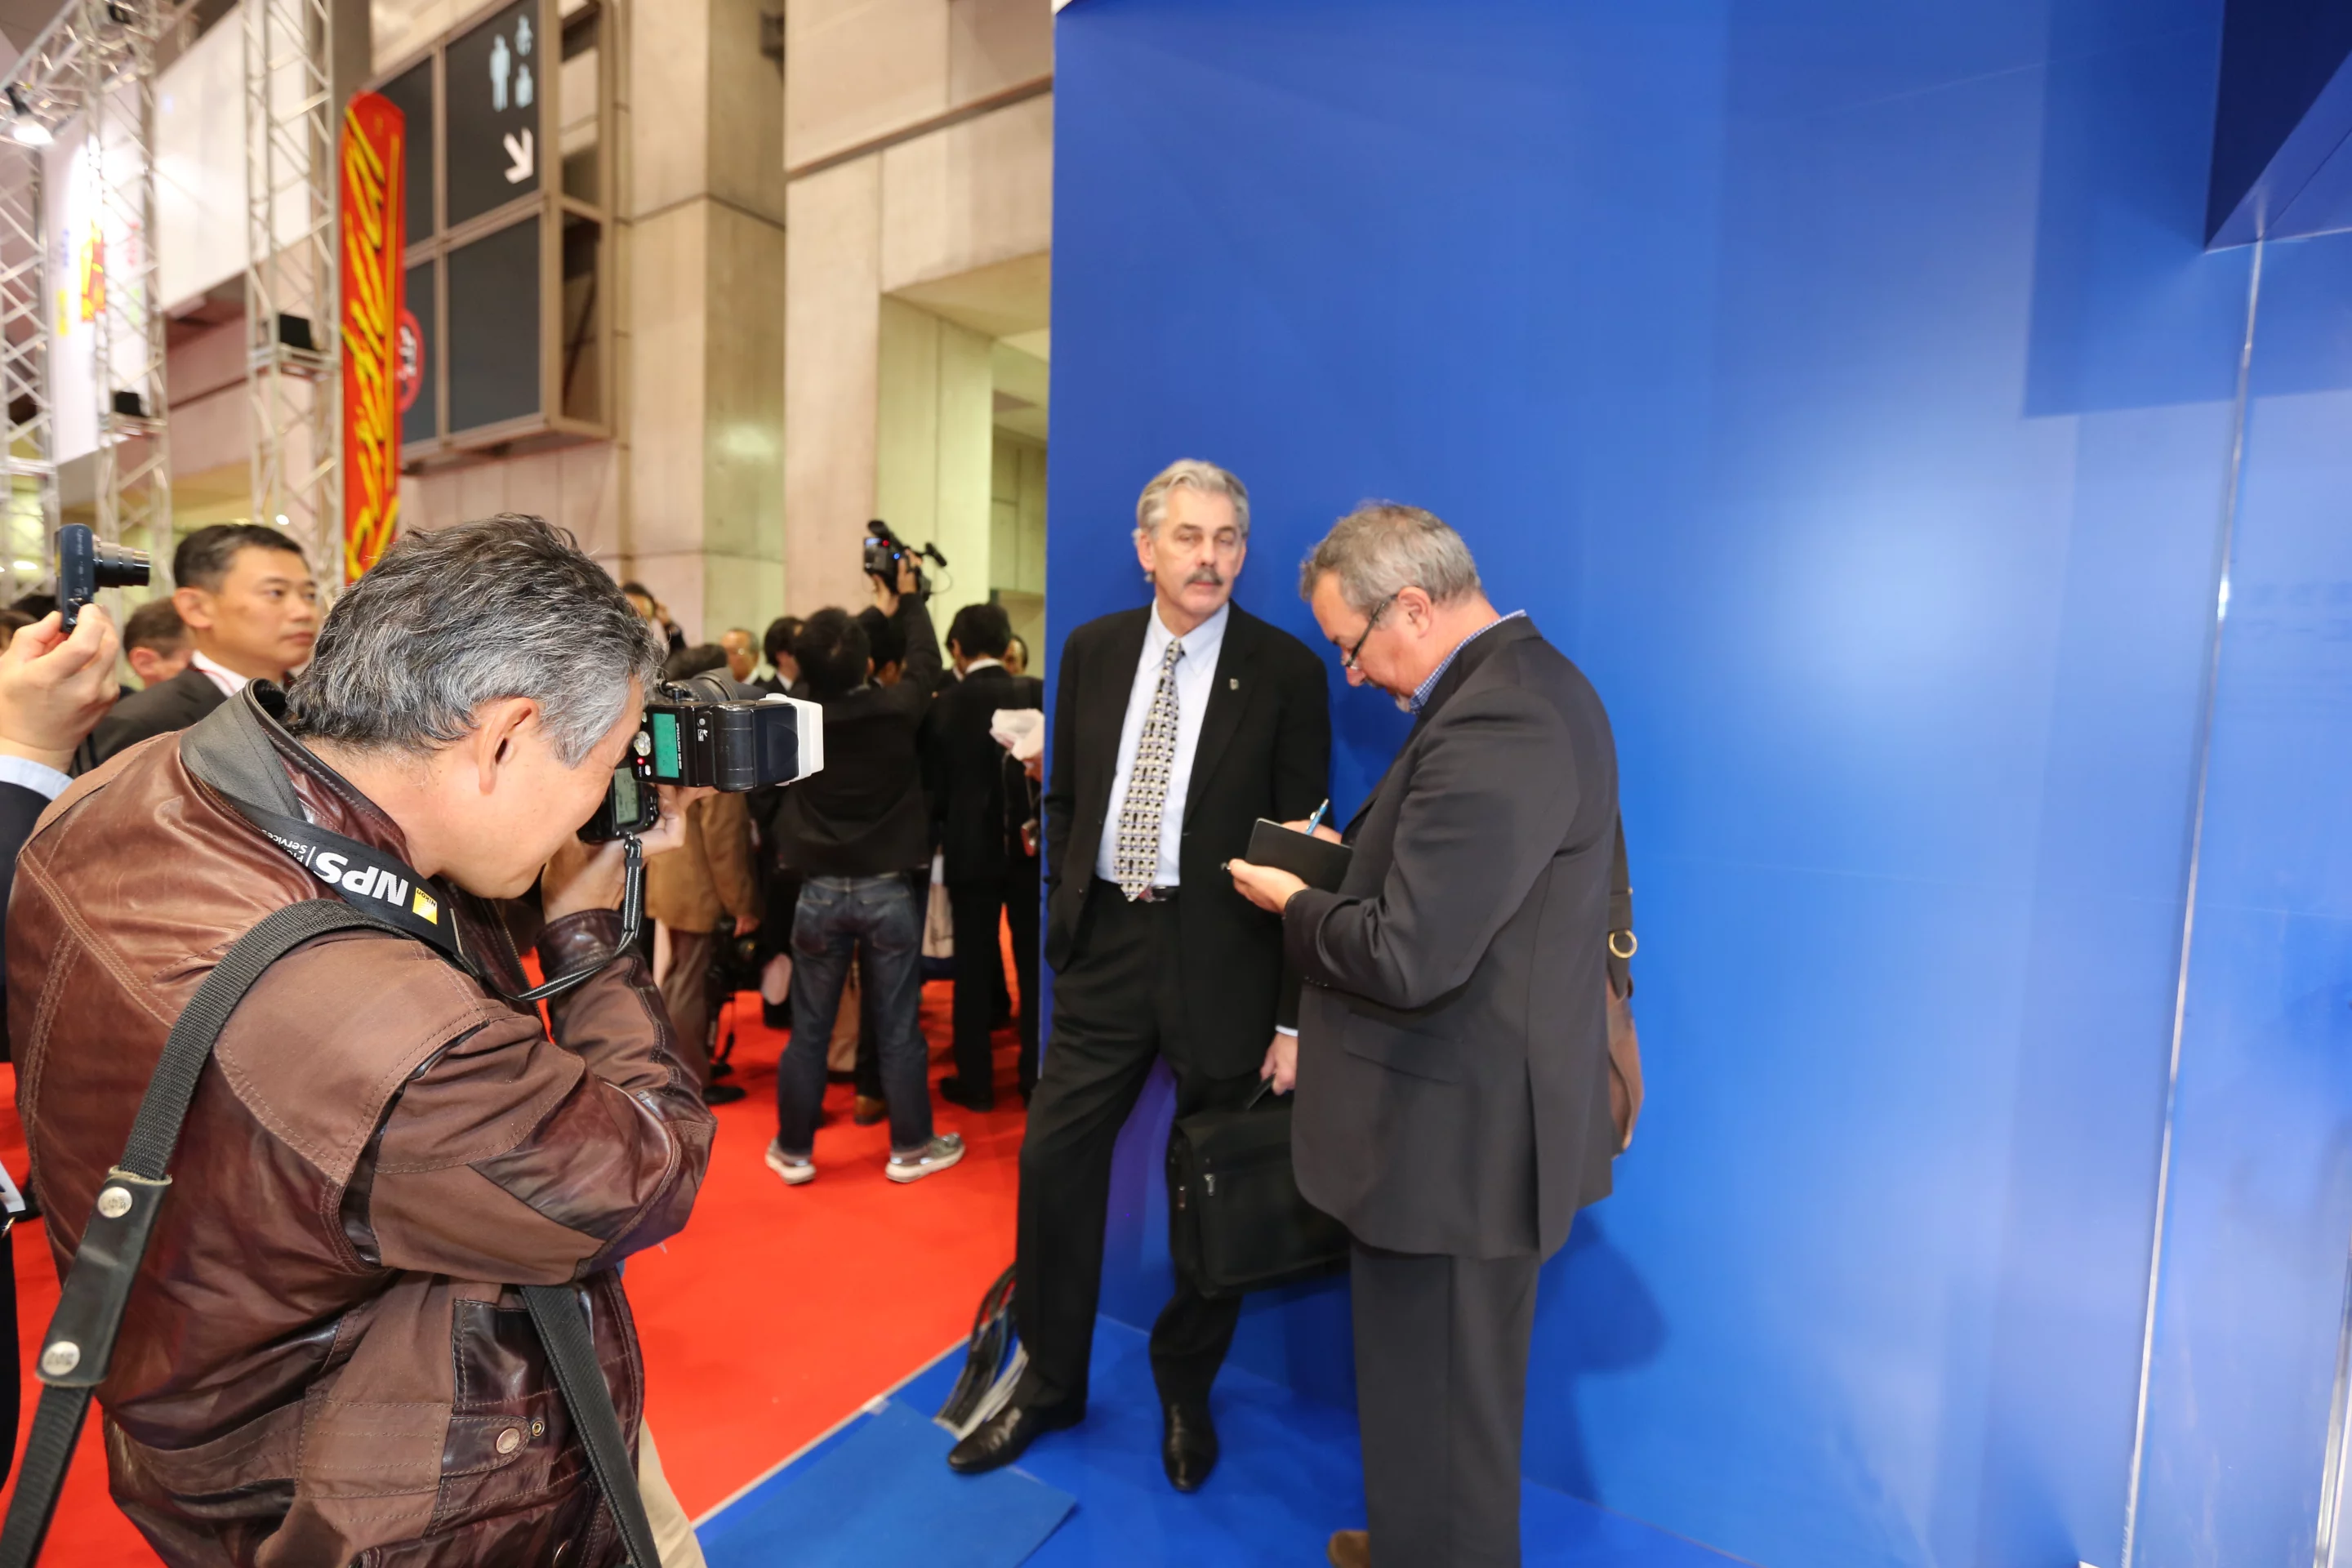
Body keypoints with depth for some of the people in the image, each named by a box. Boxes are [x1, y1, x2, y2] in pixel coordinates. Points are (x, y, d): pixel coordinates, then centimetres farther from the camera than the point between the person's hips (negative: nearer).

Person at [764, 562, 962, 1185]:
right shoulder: (898, 708, -12)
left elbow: (825, 679, 16)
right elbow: (926, 659, 8)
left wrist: (882, 611, 26)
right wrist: (909, 599, 24)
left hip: (819, 893, 2)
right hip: (887, 891, -2)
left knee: (808, 1030, 13)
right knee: (899, 1029, 8)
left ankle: (794, 1150, 27)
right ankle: (911, 1147, 21)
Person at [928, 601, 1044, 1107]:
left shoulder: (946, 703, -7)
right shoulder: (1038, 693, -6)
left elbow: (936, 784, -3)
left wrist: (938, 831, 14)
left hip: (971, 848, -1)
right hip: (1030, 845, 1)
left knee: (974, 964, 10)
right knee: (1034, 962, 11)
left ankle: (975, 1081, 18)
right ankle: (1037, 1075, 19)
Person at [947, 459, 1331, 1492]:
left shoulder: (1285, 671, -7)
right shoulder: (1092, 650, 5)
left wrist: (1297, 1010, -9)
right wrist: (1067, 907, 9)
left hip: (1221, 958, -3)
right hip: (1104, 943, 4)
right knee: (1053, 1163, 10)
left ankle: (1185, 1394, 40)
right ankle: (1050, 1383, 36)